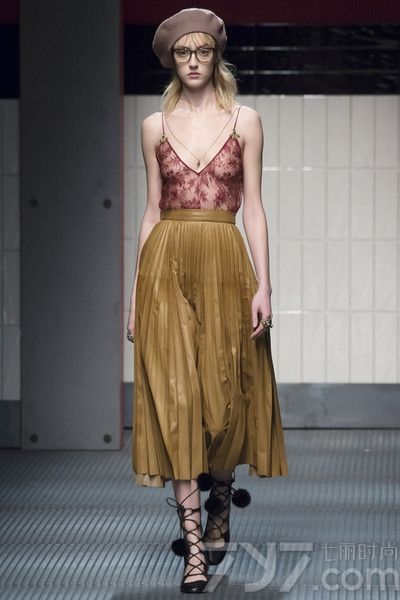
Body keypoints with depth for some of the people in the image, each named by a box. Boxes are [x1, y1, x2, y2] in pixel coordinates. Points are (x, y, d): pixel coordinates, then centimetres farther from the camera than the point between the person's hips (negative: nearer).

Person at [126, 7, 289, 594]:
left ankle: (219, 505, 31)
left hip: (226, 265, -1)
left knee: (225, 395, 2)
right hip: (167, 265, 1)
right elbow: (152, 210, 11)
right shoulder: (155, 127, 9)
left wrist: (263, 284, -7)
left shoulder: (244, 121, 4)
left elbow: (253, 208, 1)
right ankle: (194, 548, -8)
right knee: (175, 398, -7)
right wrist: (136, 292, 7)